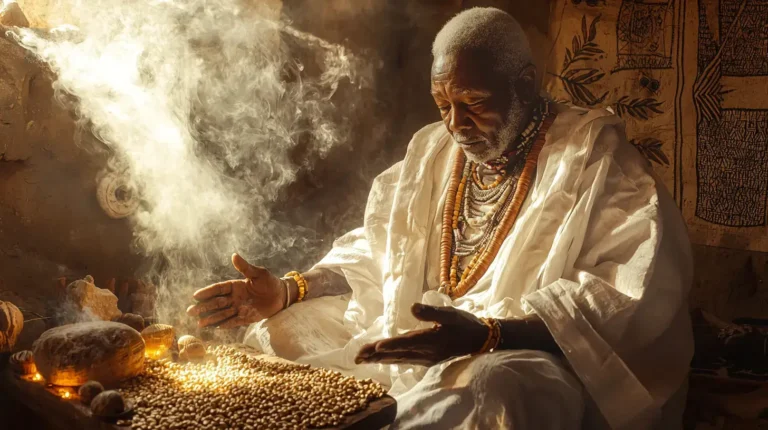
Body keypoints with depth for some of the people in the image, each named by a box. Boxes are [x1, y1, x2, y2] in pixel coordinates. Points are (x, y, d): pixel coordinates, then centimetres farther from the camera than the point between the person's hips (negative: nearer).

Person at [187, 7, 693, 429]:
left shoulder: (592, 155, -7)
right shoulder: (433, 152, 11)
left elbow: (638, 292, -18)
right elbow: (375, 257, 15)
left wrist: (487, 333, -31)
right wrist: (289, 292, -3)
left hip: (537, 361, -5)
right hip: (418, 354, 6)